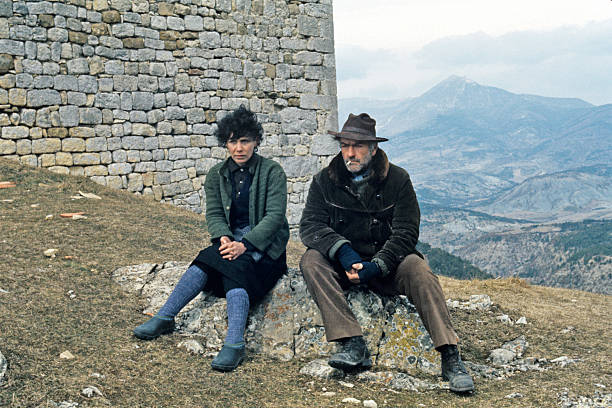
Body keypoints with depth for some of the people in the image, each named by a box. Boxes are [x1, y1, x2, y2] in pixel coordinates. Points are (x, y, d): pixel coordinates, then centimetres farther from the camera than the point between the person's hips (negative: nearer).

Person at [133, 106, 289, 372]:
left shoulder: (272, 172, -2)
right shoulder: (217, 175, 11)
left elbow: (275, 216, -11)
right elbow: (214, 214, 5)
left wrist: (245, 244, -24)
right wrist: (224, 238, -18)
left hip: (264, 244, -4)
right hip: (232, 239, 4)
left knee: (236, 265, -35)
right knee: (208, 260, -29)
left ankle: (234, 344, -48)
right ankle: (164, 318, -32)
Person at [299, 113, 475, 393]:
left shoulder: (397, 179, -2)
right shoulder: (325, 181, 3)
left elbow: (406, 232, -8)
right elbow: (310, 225, -7)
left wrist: (376, 265, -24)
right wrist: (343, 251, -26)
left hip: (385, 264, -1)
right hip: (342, 264, 1)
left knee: (417, 268, -31)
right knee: (311, 260, -28)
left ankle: (451, 358, -33)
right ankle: (353, 344, -35)